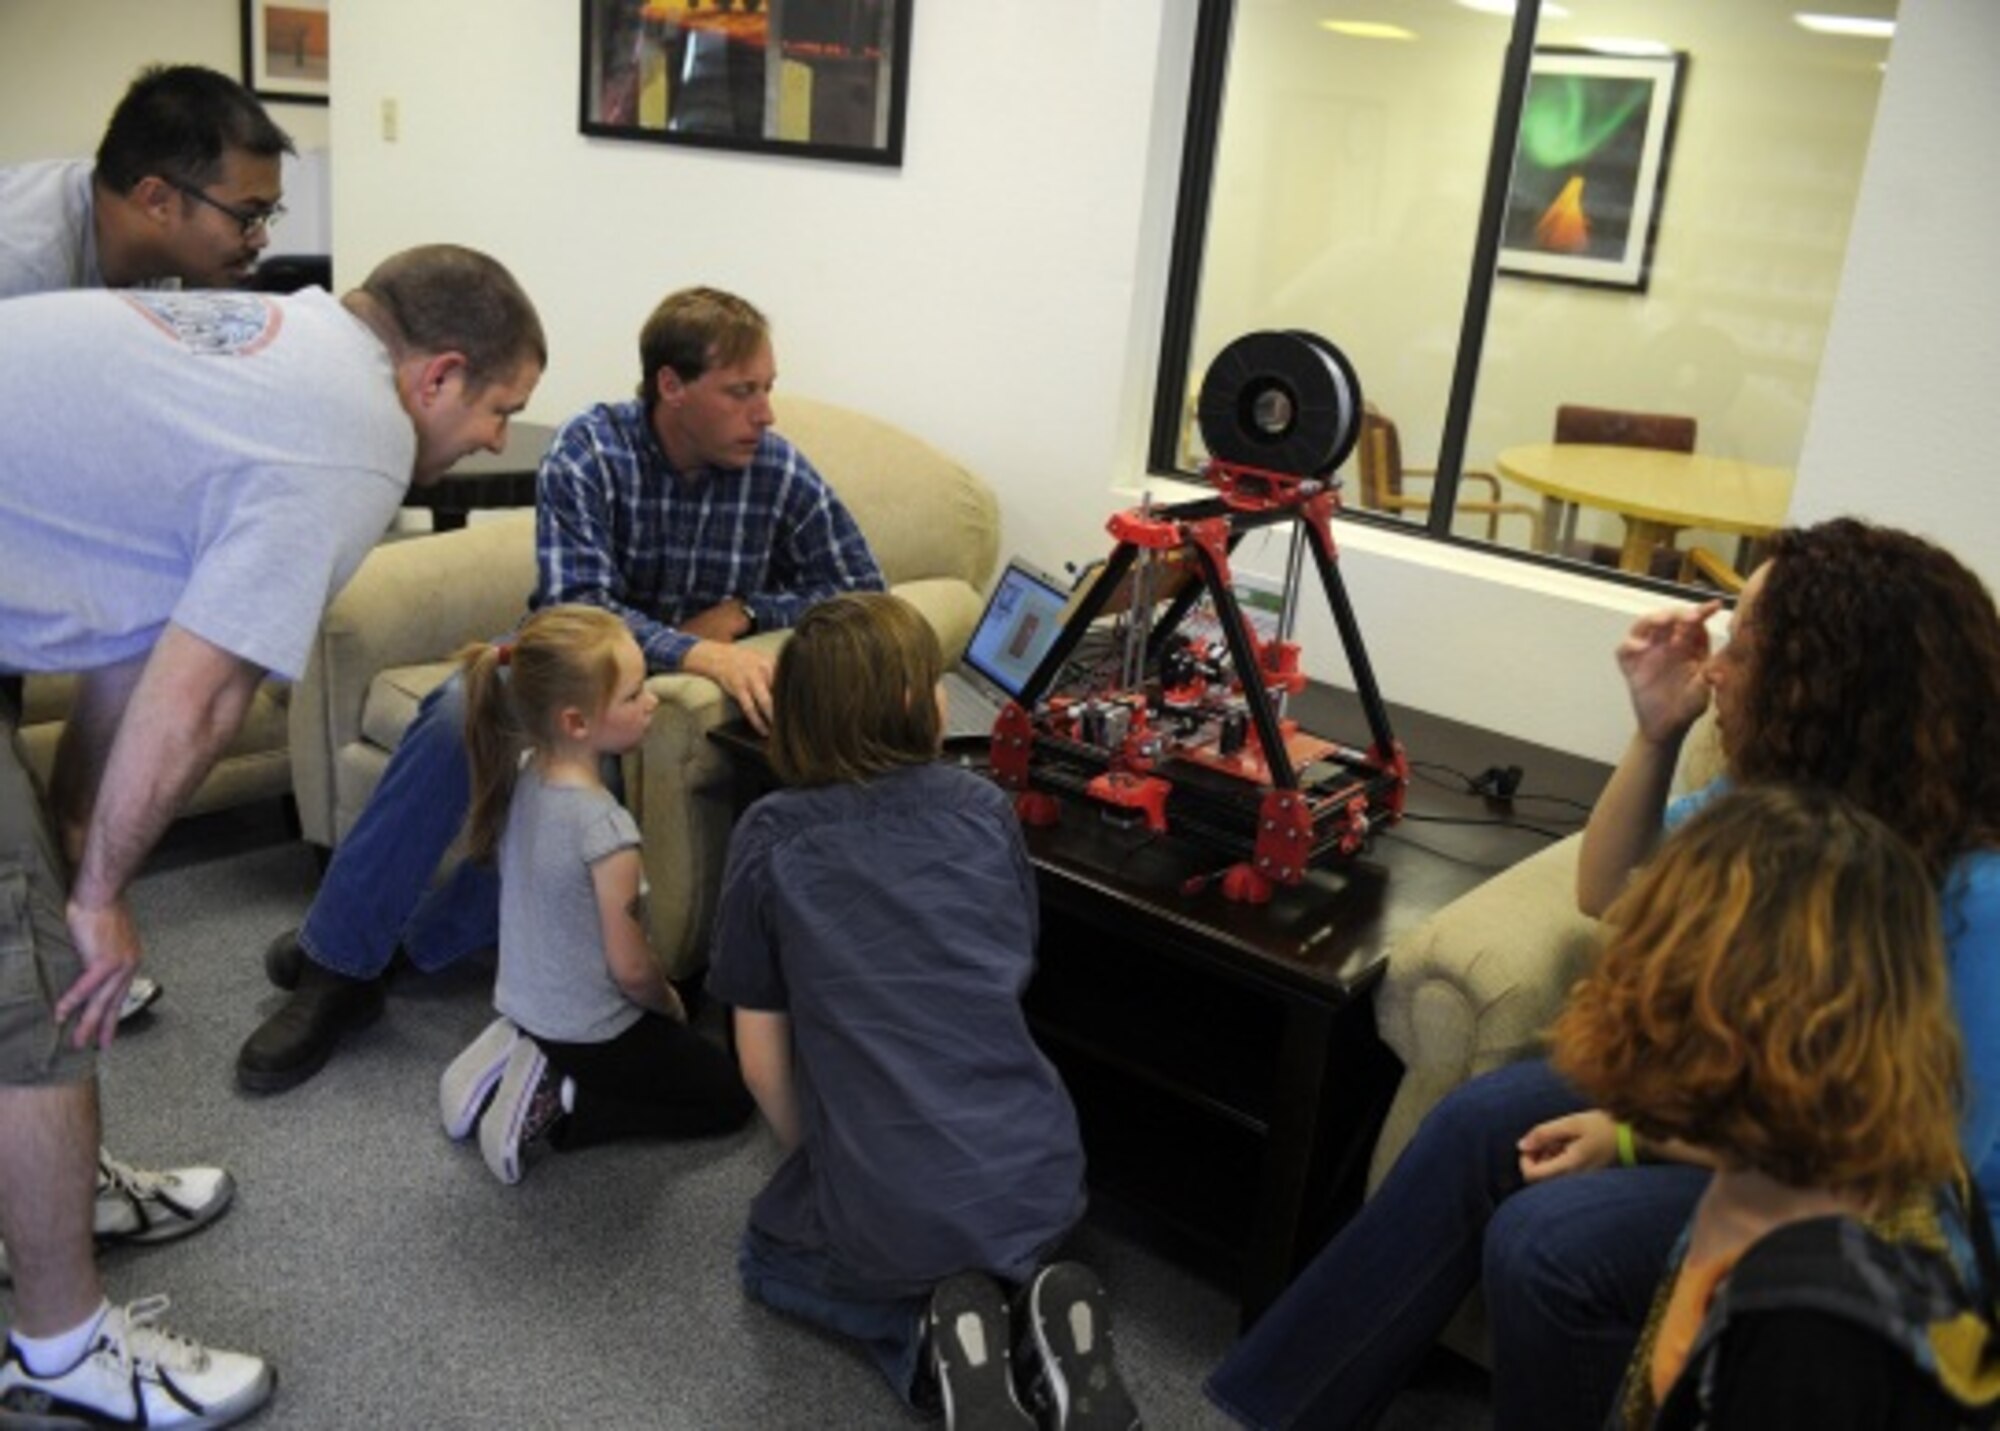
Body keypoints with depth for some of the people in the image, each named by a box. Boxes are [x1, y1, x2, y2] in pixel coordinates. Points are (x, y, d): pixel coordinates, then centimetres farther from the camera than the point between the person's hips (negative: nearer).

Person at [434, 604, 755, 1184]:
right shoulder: (605, 826, -31)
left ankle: (518, 1060, 12)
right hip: (592, 1035, -7)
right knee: (730, 1095, 12)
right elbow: (630, 968, -22)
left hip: (522, 1005, 7)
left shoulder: (521, 779, -8)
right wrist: (671, 1004, 0)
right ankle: (560, 1108, -3)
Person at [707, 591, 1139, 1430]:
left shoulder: (770, 839, -5)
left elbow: (762, 1057, 0)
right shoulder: (986, 809, 3)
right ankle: (1047, 1303, 6)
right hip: (1043, 1179, 4)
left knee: (772, 1257, 30)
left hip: (891, 1212, -3)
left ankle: (937, 1328, 3)